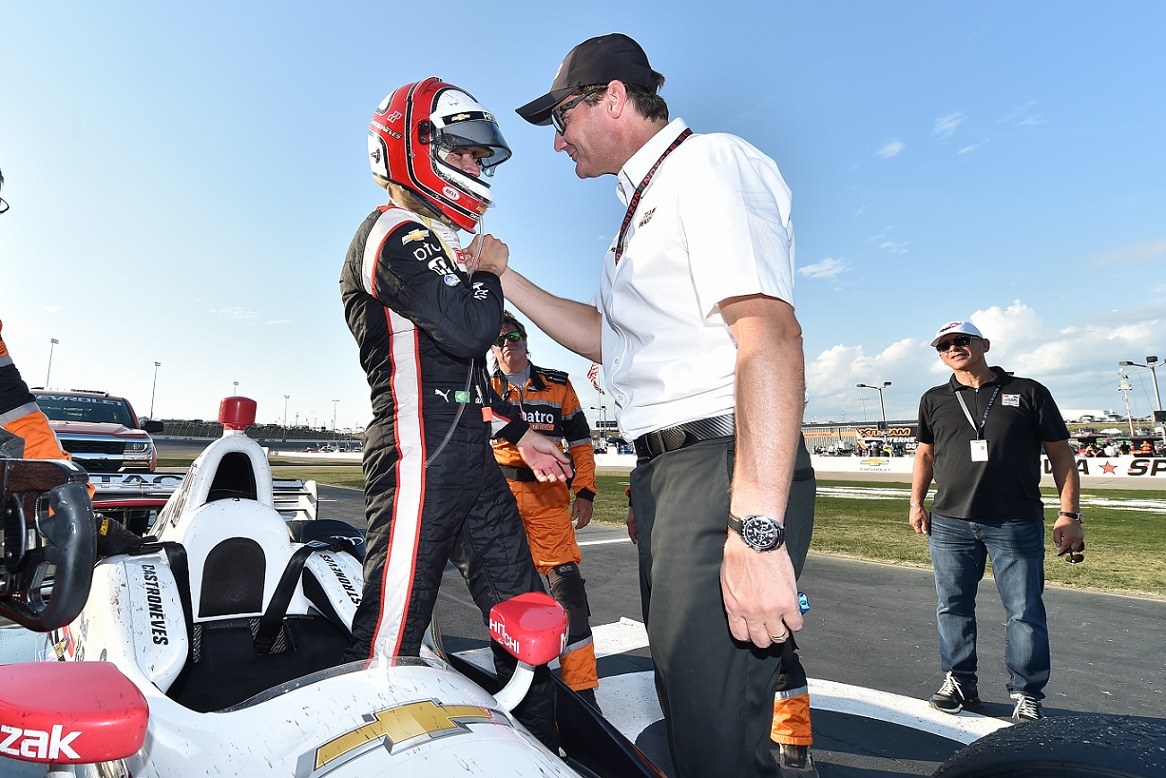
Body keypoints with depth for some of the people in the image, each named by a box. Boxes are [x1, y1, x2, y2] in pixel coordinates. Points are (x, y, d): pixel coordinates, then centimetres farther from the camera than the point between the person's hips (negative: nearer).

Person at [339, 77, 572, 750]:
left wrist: (518, 431, 25)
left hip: (473, 462, 10)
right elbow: (466, 329, -23)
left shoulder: (440, 242, 25)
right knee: (393, 641, -3)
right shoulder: (393, 233, -6)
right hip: (421, 461, -10)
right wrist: (490, 270, -3)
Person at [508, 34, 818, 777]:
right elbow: (609, 338, 26)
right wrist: (502, 276, 22)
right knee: (685, 704, 22)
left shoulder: (710, 162, -8)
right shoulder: (647, 201, 23)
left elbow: (769, 332, -23)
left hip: (723, 469, -10)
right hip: (665, 470, 10)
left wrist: (757, 529, -31)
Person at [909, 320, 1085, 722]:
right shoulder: (934, 400, 11)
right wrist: (916, 502, 10)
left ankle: (1026, 694, 19)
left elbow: (1060, 453, 4)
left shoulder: (1028, 392, 3)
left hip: (1017, 524, -2)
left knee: (1025, 612, 4)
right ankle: (959, 682, 22)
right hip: (949, 523, 3)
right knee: (953, 607, 8)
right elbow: (925, 453, 18)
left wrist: (1069, 514, -2)